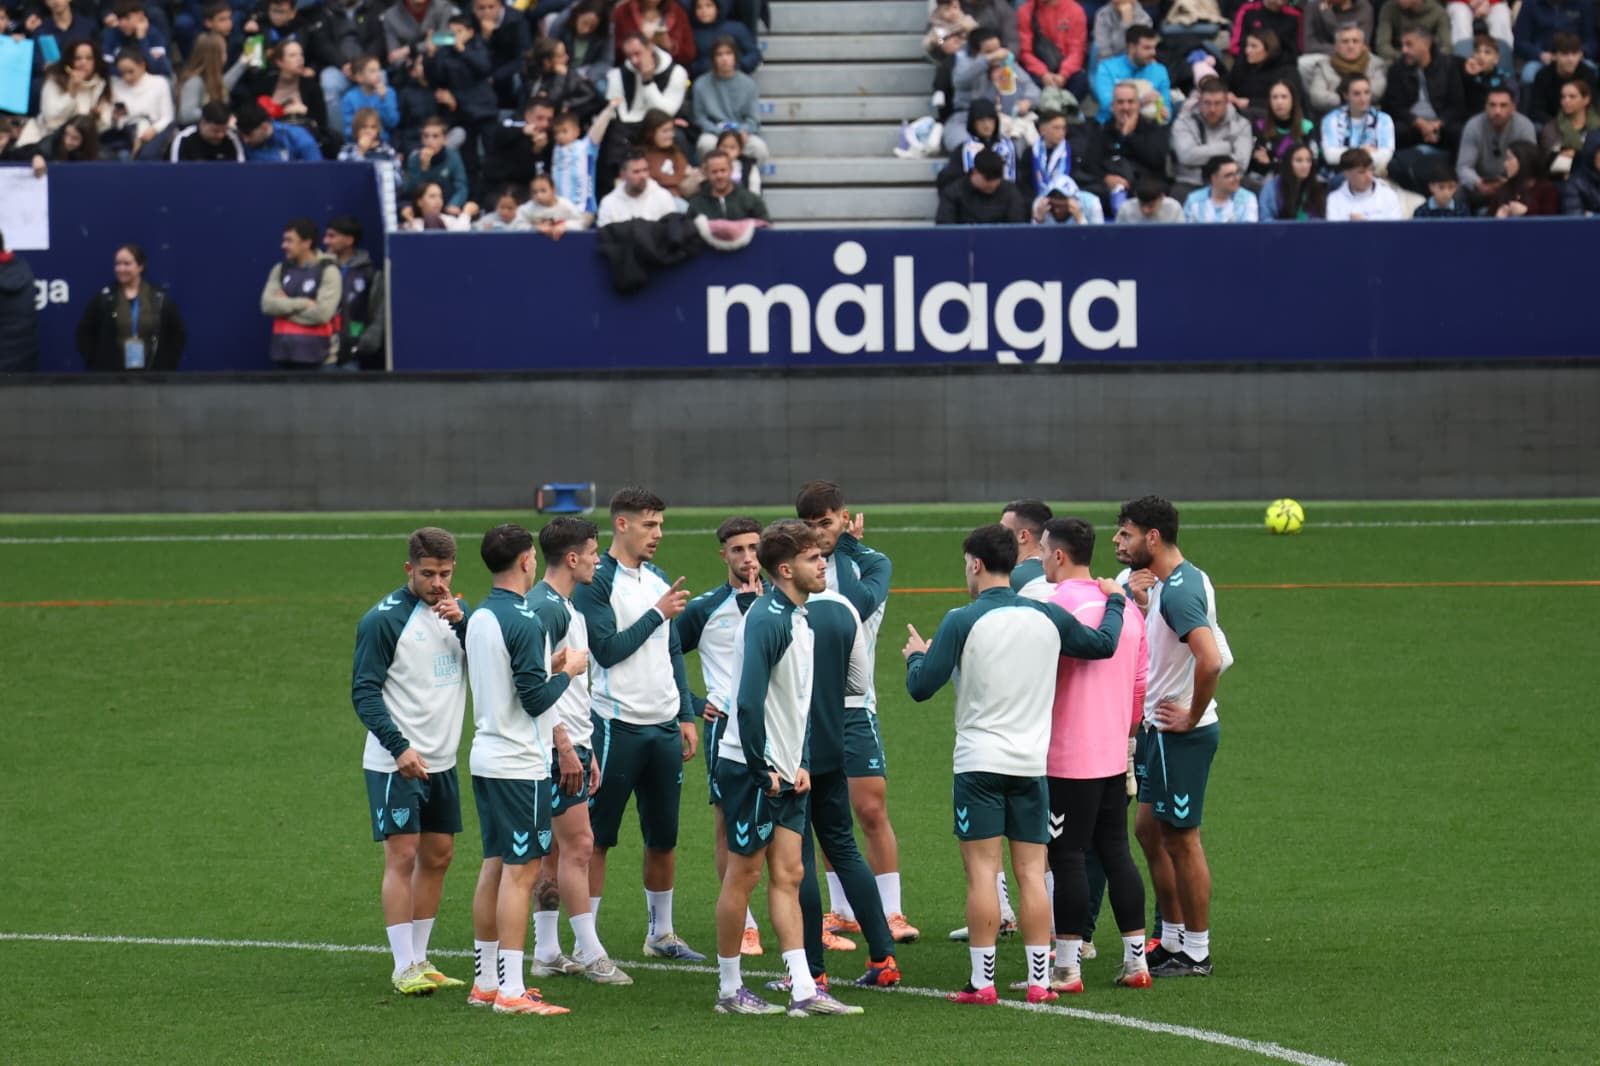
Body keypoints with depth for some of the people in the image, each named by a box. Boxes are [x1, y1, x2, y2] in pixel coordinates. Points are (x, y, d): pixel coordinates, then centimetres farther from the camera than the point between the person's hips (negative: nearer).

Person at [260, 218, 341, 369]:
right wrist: (302, 304, -12)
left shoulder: (328, 271, -5)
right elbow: (267, 304, -2)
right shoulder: (280, 270, 11)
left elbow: (321, 313, -16)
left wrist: (285, 306, -6)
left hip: (317, 355, -5)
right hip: (286, 352, 5)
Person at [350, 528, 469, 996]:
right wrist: (399, 748, -22)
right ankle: (403, 968, -5)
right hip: (396, 763, -7)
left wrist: (462, 622, -18)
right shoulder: (383, 619, -11)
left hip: (442, 762, 7)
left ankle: (420, 960, 19)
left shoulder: (457, 611, 8)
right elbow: (364, 691, -13)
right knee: (402, 856, -8)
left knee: (438, 856, 10)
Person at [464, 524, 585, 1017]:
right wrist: (567, 671, -3)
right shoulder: (524, 622, -17)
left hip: (487, 759, 9)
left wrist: (548, 665, 16)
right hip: (519, 766, -9)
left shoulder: (478, 618, 10)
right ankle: (511, 990, -8)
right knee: (521, 871, -6)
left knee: (494, 866, 14)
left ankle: (486, 981, 18)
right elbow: (536, 700, -18)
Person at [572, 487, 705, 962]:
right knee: (598, 838, -3)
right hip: (617, 725, -7)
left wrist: (686, 716, 14)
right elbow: (607, 649, -17)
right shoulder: (597, 582, -9)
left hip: (663, 726, 7)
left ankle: (661, 933, 25)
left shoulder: (658, 580, 14)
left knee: (663, 838, 13)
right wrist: (658, 614, -14)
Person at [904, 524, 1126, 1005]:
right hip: (1032, 764, 3)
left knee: (982, 872, -2)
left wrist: (916, 655, 16)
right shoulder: (1048, 618, 4)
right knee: (1031, 874, 5)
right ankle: (1039, 979, 4)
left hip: (979, 762, -3)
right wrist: (1114, 602, 36)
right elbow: (1104, 644, 18)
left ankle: (982, 980, -4)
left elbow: (921, 687, -6)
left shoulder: (962, 621, -8)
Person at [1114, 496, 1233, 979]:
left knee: (1180, 839, -1)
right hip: (1159, 727, 10)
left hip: (1180, 735, -10)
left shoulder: (1178, 591, -22)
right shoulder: (1184, 580, 10)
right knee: (1149, 830, 17)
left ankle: (1196, 954, 7)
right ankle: (1172, 942, 25)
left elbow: (1211, 660, -34)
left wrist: (1192, 716, -21)